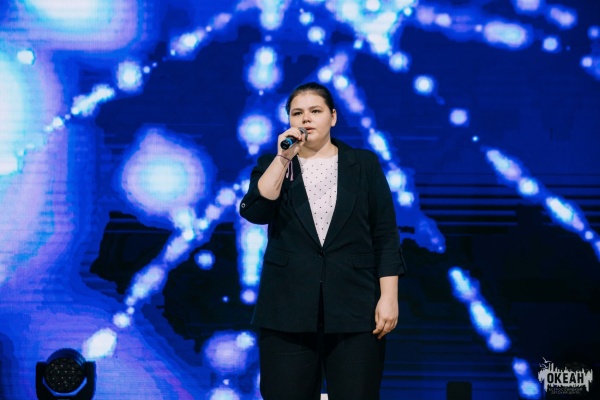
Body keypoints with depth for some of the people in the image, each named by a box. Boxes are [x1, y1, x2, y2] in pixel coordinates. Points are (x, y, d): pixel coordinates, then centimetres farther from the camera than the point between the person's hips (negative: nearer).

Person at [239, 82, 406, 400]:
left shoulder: (364, 164, 8)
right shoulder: (272, 166, 10)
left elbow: (385, 236, 3)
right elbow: (254, 212, -8)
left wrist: (388, 297, -5)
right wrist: (283, 158, -13)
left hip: (355, 310, -1)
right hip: (288, 311, 1)